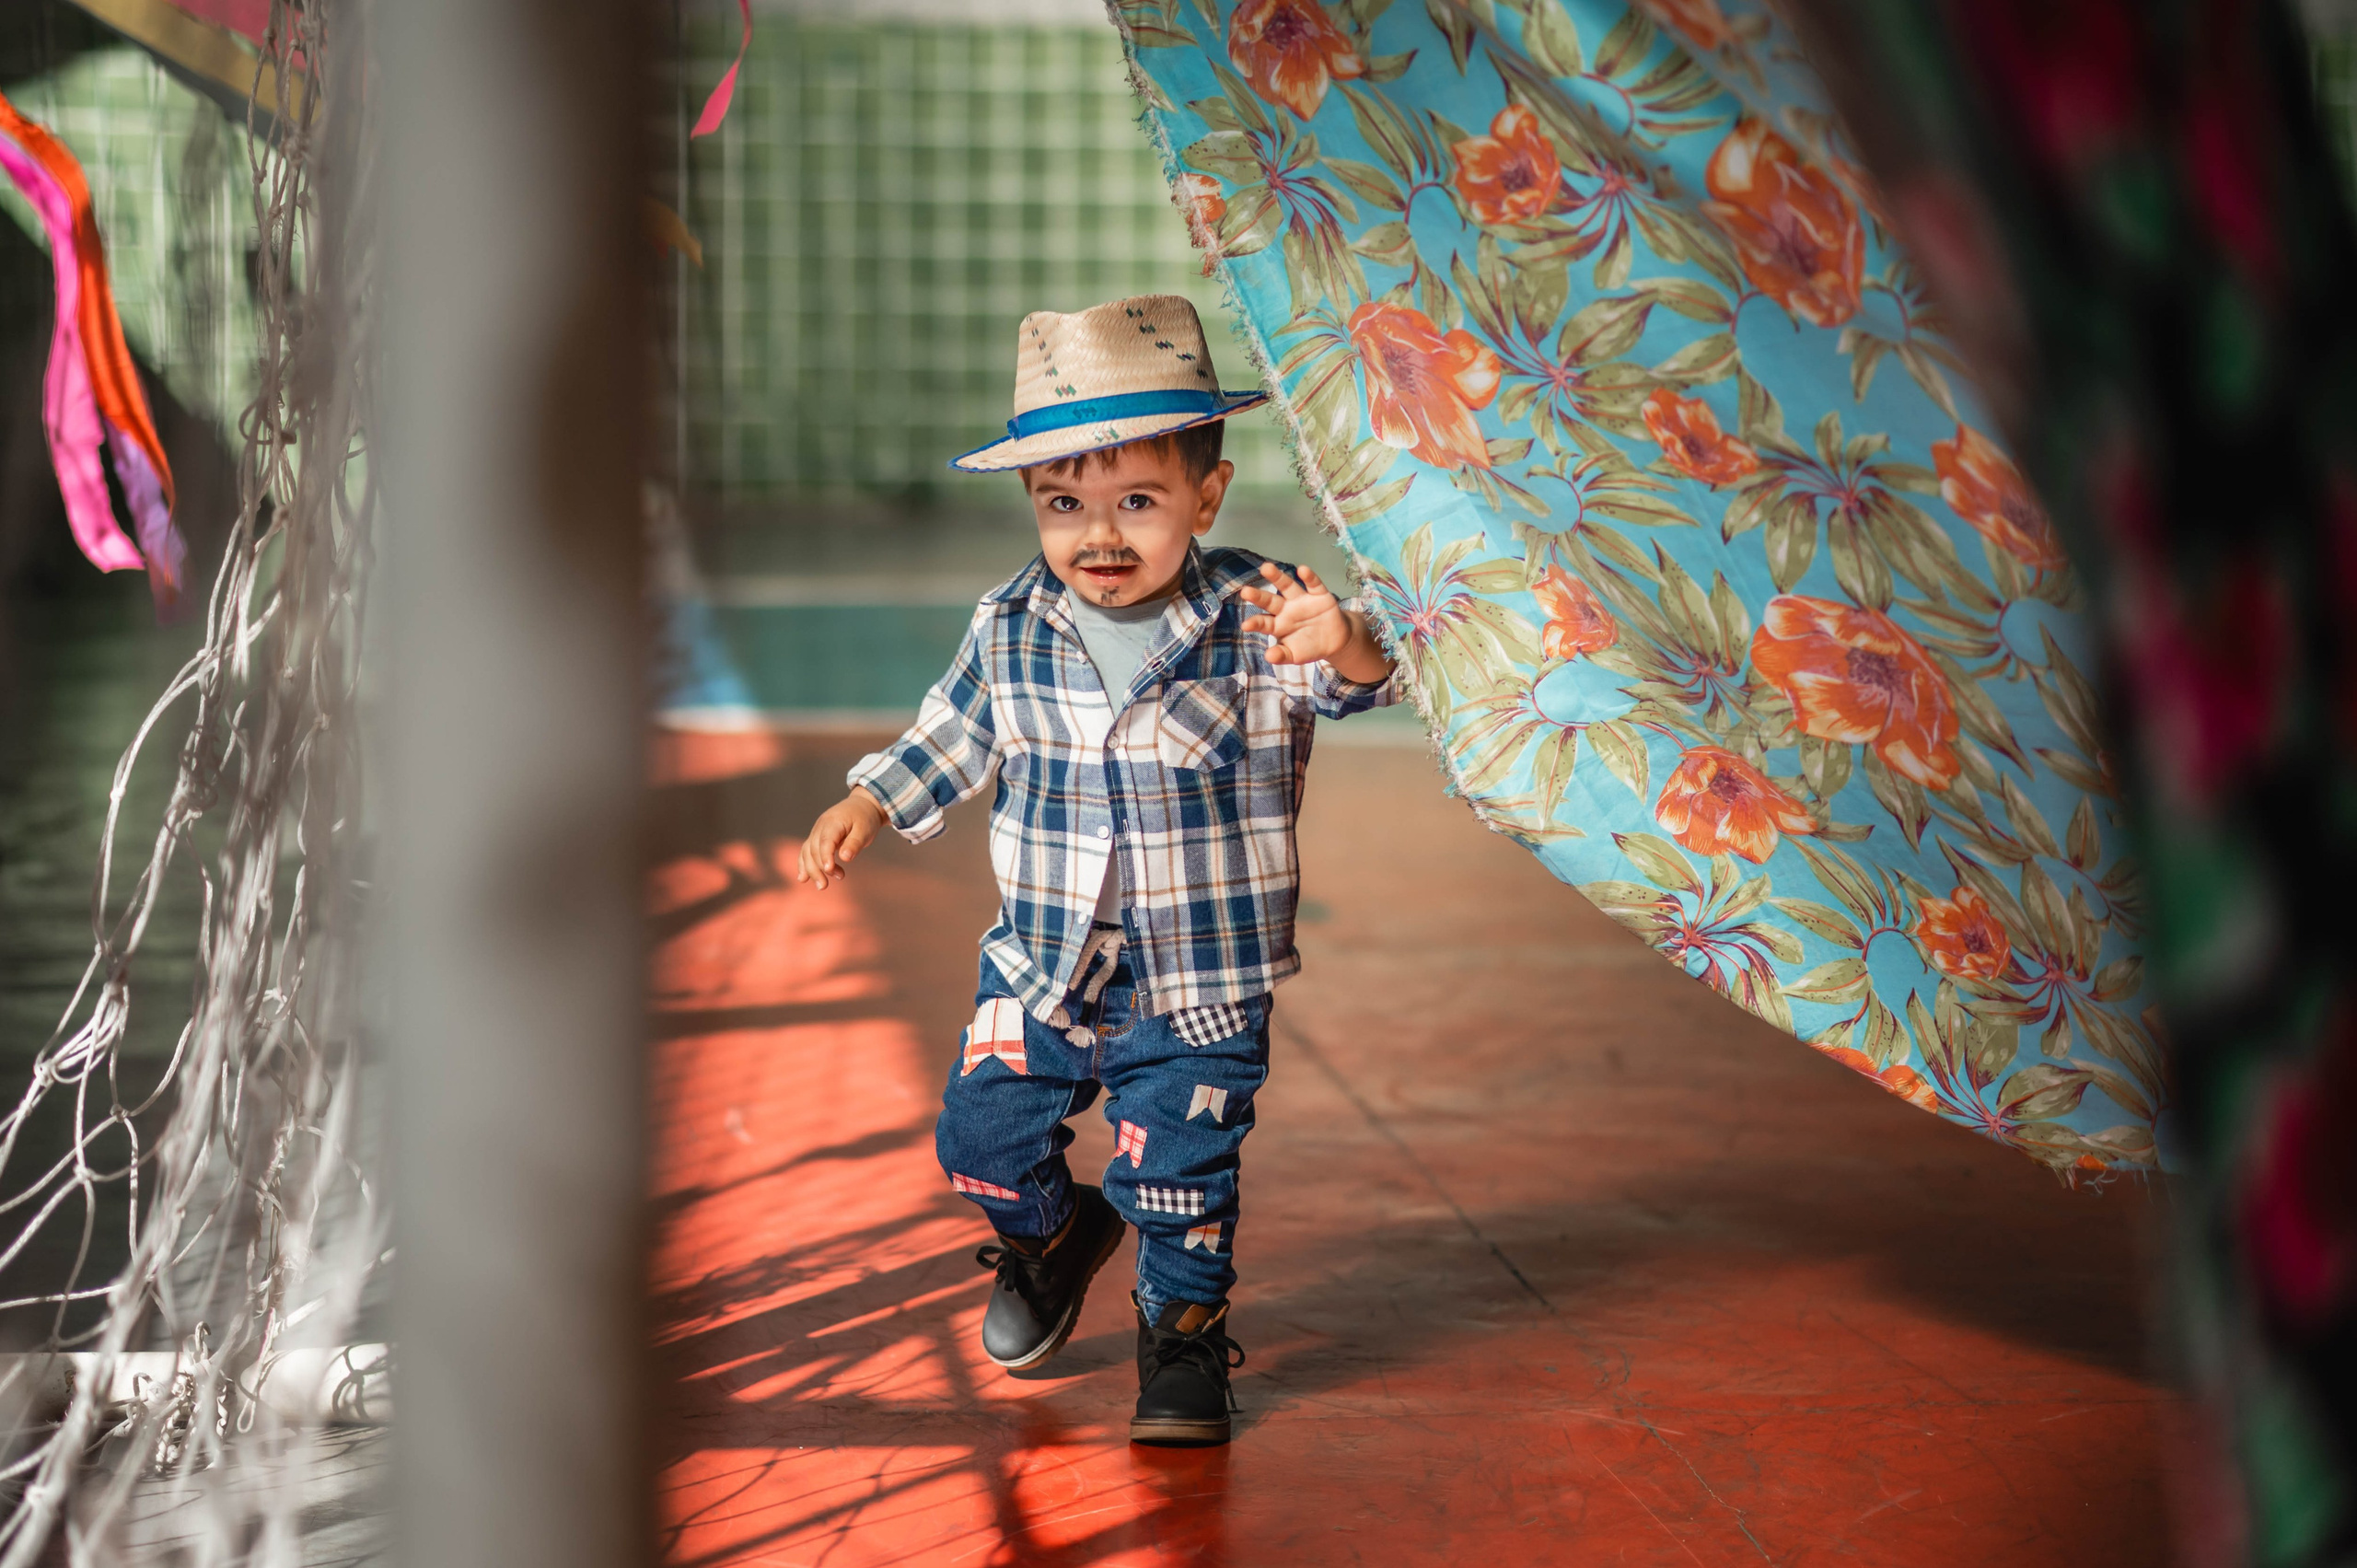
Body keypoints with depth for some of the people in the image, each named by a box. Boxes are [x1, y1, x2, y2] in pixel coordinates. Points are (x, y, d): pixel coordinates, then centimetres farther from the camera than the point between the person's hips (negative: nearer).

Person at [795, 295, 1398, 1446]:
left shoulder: (1255, 619, -15)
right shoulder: (1009, 629, -5)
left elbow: (1356, 680, -31)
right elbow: (953, 734, 12)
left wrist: (1342, 648, -53)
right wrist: (867, 806, 3)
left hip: (1204, 982, -3)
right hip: (1039, 964, 4)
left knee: (1179, 1176, 2)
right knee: (983, 1139, 10)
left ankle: (1185, 1333, 30)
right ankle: (1051, 1236, 44)